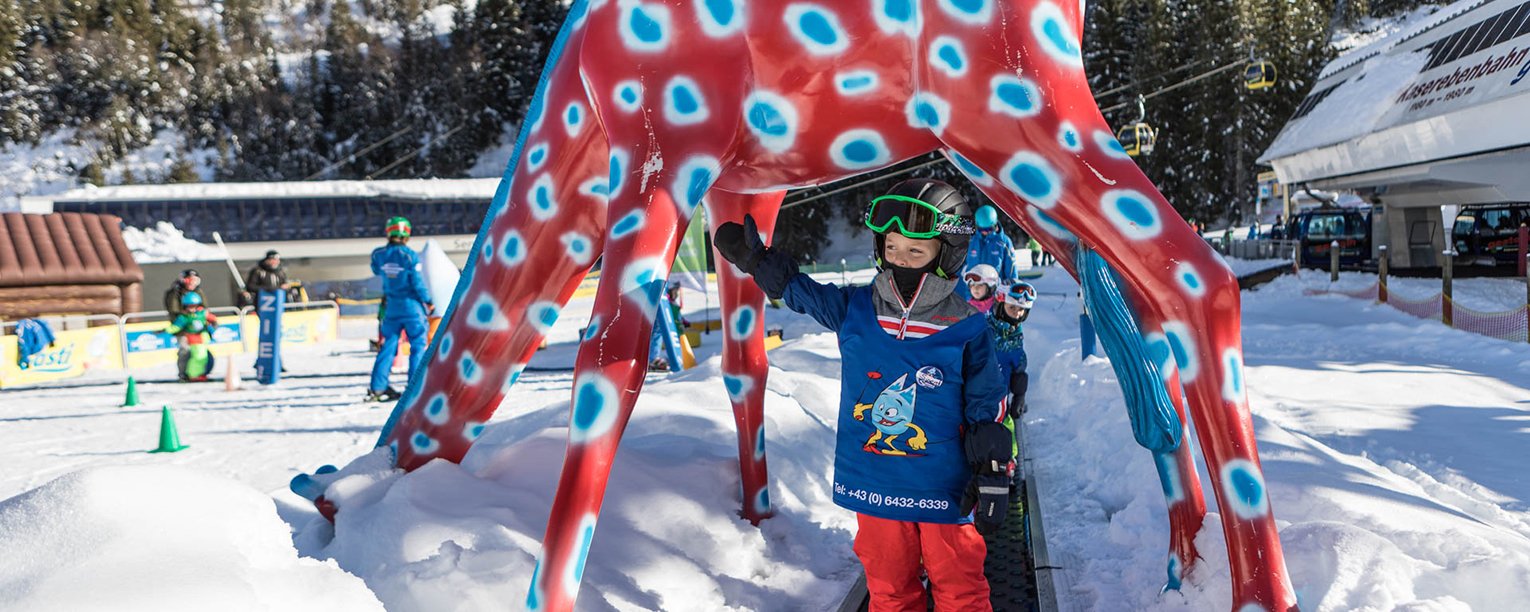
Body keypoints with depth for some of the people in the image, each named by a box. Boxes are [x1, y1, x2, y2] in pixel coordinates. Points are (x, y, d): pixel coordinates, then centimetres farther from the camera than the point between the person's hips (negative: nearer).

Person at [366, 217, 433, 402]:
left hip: (391, 306, 5)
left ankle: (377, 387, 8)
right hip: (411, 305, -5)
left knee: (388, 345, 11)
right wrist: (428, 302, 1)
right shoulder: (409, 255, -15)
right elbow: (418, 282, -12)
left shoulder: (378, 255, -2)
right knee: (418, 345, 3)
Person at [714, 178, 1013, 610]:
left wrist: (993, 477, -5)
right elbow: (795, 286, 12)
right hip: (874, 487, 3)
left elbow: (987, 410, -4)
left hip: (946, 492, -2)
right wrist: (752, 257, 1)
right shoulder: (853, 310, -2)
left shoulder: (967, 330, -9)